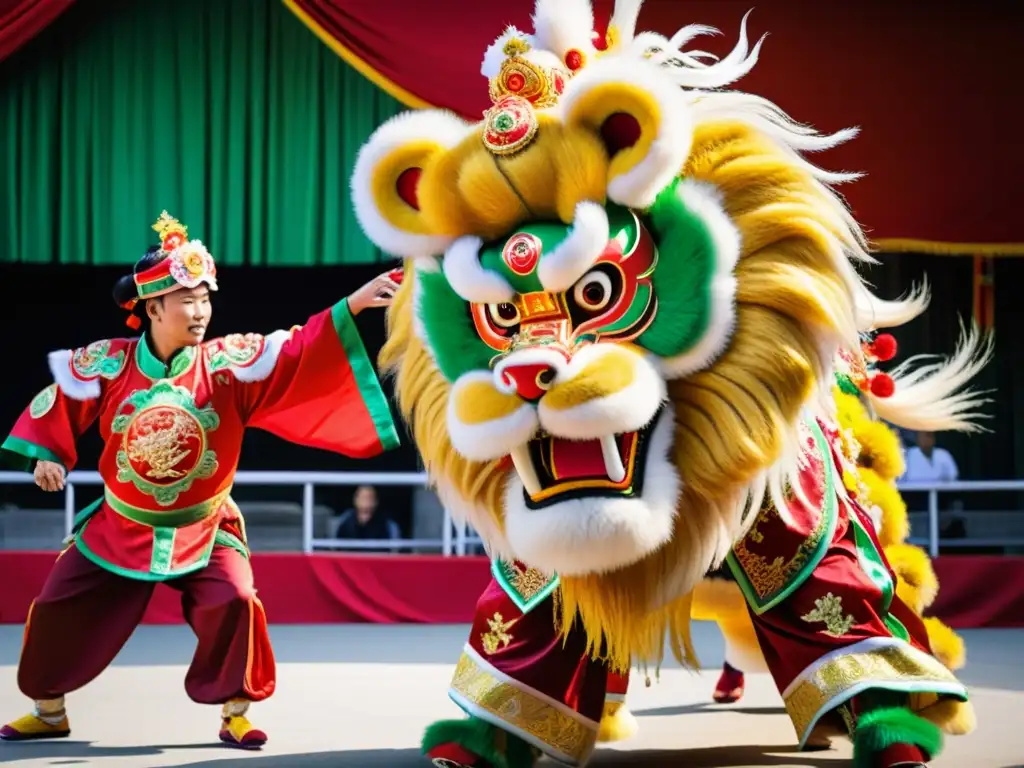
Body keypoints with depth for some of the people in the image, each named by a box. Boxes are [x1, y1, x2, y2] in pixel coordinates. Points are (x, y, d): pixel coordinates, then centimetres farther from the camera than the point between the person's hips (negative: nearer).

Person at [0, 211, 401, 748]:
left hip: (203, 530, -1)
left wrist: (354, 305, -38)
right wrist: (45, 455, -6)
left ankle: (235, 714, 1)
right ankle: (48, 711, 29)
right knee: (57, 608, 5)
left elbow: (300, 351, -27)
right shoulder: (107, 363, -13)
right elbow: (60, 400, 3)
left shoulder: (228, 364, -17)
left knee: (235, 603, -21)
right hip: (120, 527, 2)